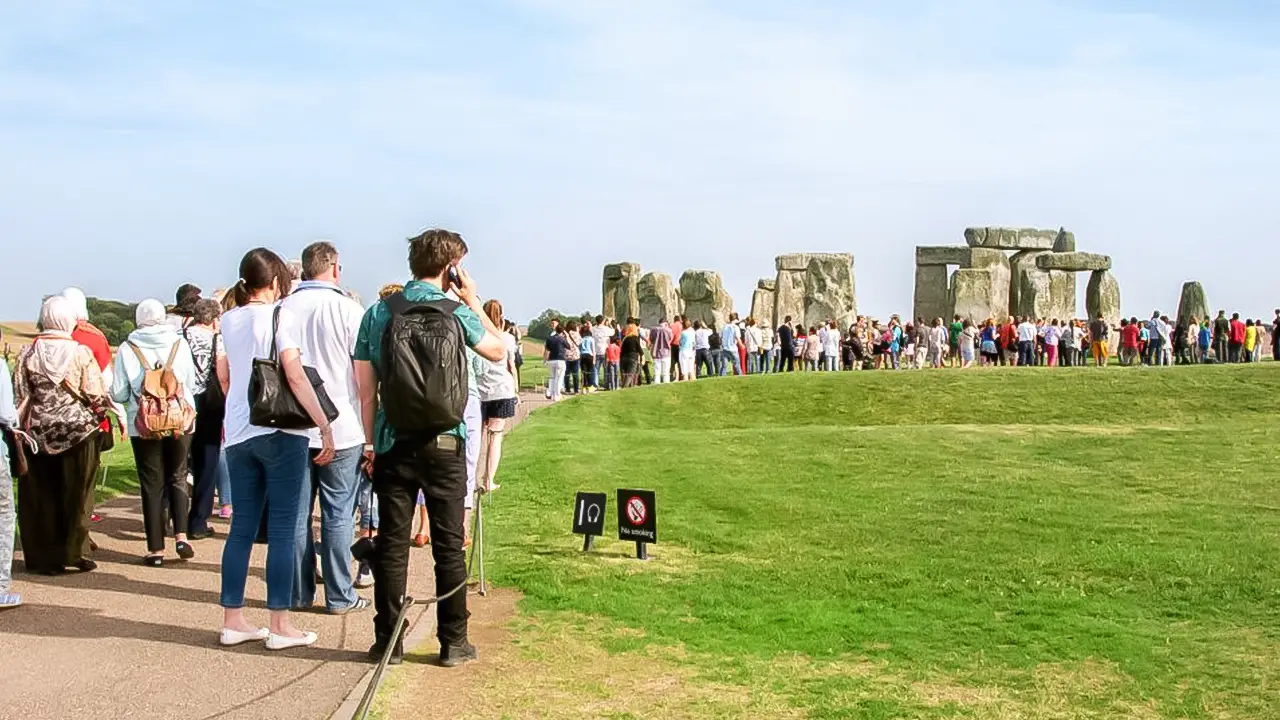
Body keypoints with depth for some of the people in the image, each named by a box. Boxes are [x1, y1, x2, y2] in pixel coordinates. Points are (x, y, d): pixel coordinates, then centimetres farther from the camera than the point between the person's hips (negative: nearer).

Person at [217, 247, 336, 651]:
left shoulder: (229, 320, 11)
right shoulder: (281, 316, -7)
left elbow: (223, 377, 17)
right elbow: (295, 375, -15)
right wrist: (325, 426, -15)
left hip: (238, 433, 6)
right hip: (281, 433, -6)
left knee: (242, 527, 11)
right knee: (282, 530, -1)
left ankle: (233, 621, 14)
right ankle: (280, 626, 1)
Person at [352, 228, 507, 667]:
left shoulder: (377, 313, 3)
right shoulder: (455, 313, -5)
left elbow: (365, 390, 3)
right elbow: (499, 350, 12)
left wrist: (371, 443, 10)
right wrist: (474, 302, 15)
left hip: (392, 444, 2)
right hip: (443, 442, -2)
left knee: (391, 544, 7)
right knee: (449, 545, 6)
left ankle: (388, 642, 11)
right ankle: (453, 642, 11)